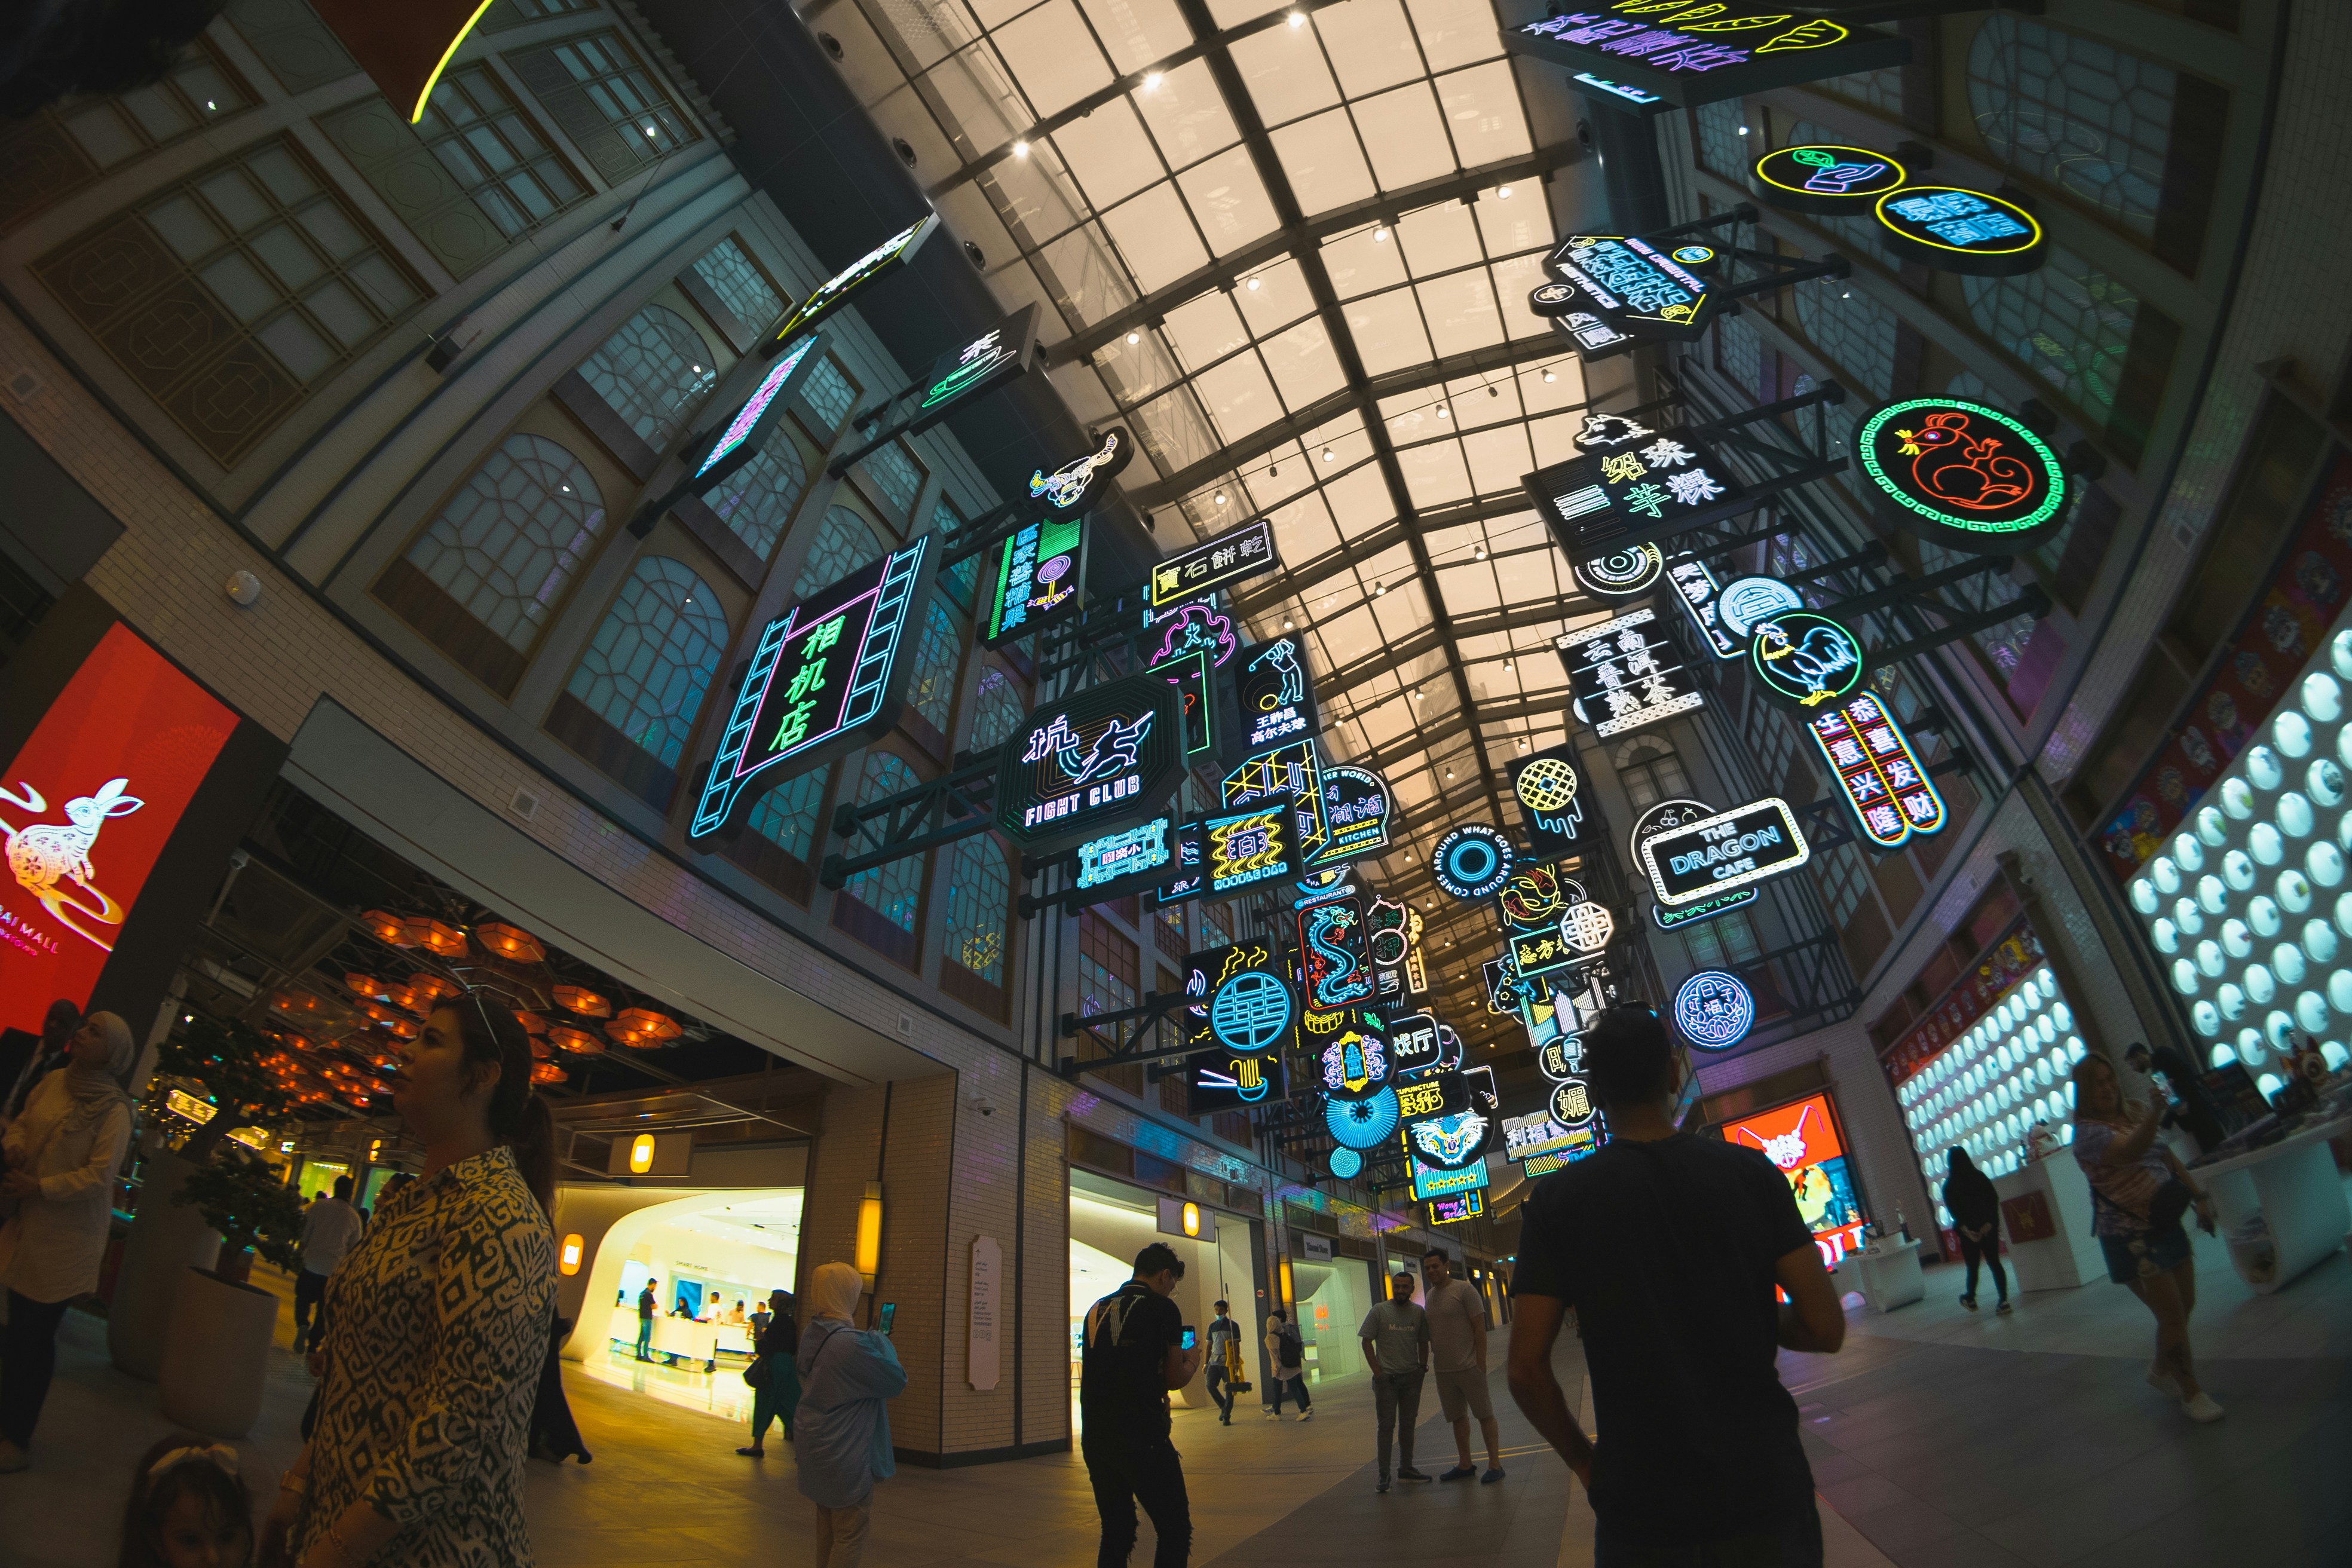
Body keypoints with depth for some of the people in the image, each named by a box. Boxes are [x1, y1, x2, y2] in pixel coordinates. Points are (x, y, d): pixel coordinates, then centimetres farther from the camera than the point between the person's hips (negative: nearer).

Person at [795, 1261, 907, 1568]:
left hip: (815, 1448, 9)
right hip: (846, 1455, -9)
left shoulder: (812, 1334, -1)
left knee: (827, 1528, 24)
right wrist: (882, 1340, -4)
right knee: (850, 1534, 6)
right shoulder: (853, 1342, -29)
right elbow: (897, 1381, -19)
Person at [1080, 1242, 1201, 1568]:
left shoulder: (1097, 1309, 13)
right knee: (1175, 1531, 5)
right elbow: (1175, 1380, 1)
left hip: (1094, 1438, 7)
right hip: (1142, 1437, -6)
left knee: (1116, 1533, 18)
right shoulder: (1163, 1309, -4)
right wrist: (1193, 1360, 21)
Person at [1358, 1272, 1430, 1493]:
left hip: (1412, 1377, 4)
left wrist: (1422, 1367, 2)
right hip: (1387, 1378, -4)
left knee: (1408, 1424, 12)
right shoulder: (1379, 1311, -7)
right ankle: (1384, 1475, 5)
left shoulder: (1418, 1313, 3)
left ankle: (1406, 1469, 24)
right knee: (1387, 1426, -2)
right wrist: (1378, 1372, -10)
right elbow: (1367, 1342, -6)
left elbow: (1423, 1343, 12)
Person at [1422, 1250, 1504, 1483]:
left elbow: (1480, 1328, -11)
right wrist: (1434, 1361, 12)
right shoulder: (1430, 1295, 10)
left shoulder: (1464, 1290, -11)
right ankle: (1465, 1465, 25)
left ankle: (1495, 1465, 12)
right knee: (1457, 1417, 14)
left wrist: (1480, 1362, -15)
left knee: (1485, 1414, 3)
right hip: (1443, 1370, 7)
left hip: (1468, 1367, -7)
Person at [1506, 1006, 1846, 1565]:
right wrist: (1749, 1315, 12)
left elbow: (1526, 1369, -12)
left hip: (1643, 1514, -1)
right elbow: (1825, 1329, -7)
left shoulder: (1557, 1200, -9)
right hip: (1767, 1493, 2)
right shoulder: (1751, 1172, -6)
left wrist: (1583, 1460, 4)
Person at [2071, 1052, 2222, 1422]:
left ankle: (2162, 1371, 38)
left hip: (2166, 1224, 8)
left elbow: (2168, 1159, 16)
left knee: (2185, 1306, 17)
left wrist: (2199, 1196, 7)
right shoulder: (2088, 1132, -19)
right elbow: (2129, 1152, -39)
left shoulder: (2133, 1116, 6)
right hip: (2131, 1236, -8)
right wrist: (2154, 1114, -53)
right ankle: (2191, 1394, 14)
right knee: (2172, 1315, -4)